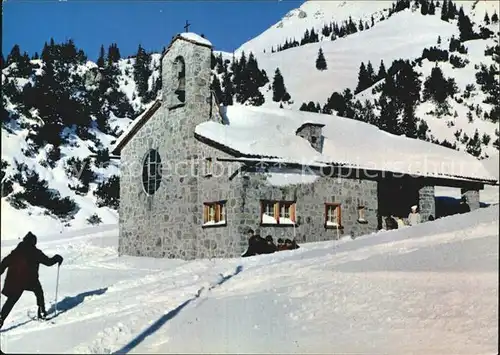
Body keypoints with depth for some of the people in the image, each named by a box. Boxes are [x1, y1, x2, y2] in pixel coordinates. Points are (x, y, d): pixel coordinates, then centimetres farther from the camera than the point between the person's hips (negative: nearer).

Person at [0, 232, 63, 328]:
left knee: (11, 300, 9)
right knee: (39, 292, 23)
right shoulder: (35, 252, 2)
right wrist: (57, 258, 21)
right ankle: (41, 311, 18)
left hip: (14, 280, 3)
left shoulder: (16, 251, 12)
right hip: (30, 280, -3)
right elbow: (48, 262, 5)